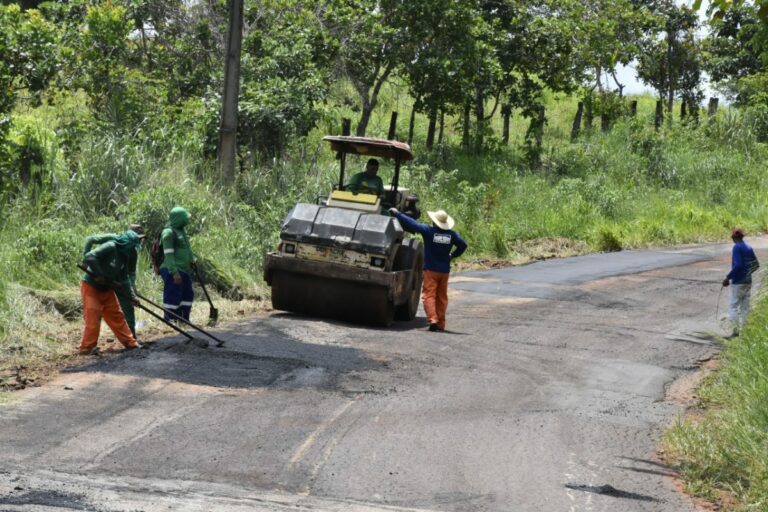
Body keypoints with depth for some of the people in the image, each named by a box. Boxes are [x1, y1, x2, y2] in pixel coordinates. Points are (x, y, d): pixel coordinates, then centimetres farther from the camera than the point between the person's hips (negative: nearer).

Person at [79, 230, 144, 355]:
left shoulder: (124, 256, 4)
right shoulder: (110, 247, -21)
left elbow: (124, 279, 10)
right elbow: (89, 257, -30)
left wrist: (132, 296, 2)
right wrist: (99, 275, -25)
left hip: (106, 288, 8)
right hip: (91, 286, -8)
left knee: (117, 316, 10)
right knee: (93, 317, -11)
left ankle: (130, 343, 16)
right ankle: (87, 347, -5)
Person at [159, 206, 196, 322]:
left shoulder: (180, 230, 15)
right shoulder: (168, 232, -13)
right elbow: (168, 254, -19)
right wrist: (174, 272, -23)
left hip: (184, 270, 10)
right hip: (174, 271, -10)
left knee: (187, 295, 14)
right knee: (173, 297, -7)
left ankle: (184, 321, 22)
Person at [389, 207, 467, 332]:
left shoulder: (428, 231, -12)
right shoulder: (452, 234, -2)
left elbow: (411, 223, -10)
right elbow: (463, 245, -3)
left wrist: (396, 213, 0)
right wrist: (452, 255, 11)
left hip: (430, 269, -4)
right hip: (444, 270, 4)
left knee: (429, 295, -3)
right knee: (442, 297, 11)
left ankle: (432, 319, -21)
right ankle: (441, 324, 12)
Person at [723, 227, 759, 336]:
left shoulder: (737, 247, -14)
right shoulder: (749, 247, 10)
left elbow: (737, 265, -24)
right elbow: (756, 264, 15)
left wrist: (727, 278, -18)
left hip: (738, 282, -7)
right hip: (748, 281, 8)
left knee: (733, 306, -2)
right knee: (745, 307, 10)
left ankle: (736, 330, -9)